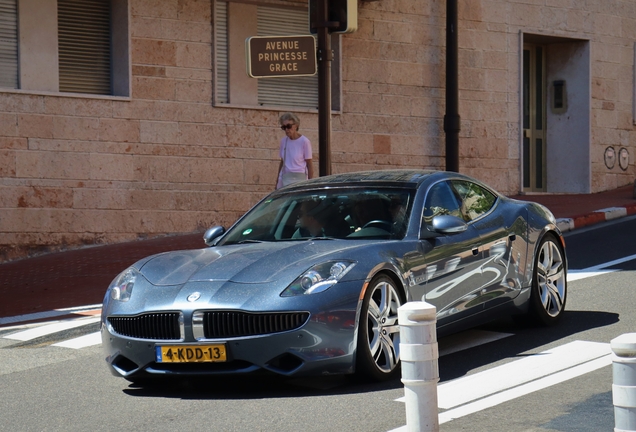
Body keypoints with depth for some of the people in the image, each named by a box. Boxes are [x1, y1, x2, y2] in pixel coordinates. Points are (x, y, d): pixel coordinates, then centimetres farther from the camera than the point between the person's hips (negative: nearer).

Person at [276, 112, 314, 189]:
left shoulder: (304, 141, -5)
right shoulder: (284, 141, 11)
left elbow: (309, 165, -2)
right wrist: (277, 180, 19)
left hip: (299, 179, -5)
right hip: (284, 178, 5)